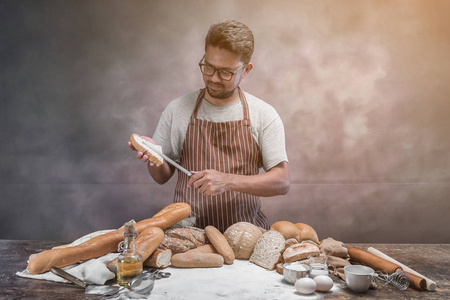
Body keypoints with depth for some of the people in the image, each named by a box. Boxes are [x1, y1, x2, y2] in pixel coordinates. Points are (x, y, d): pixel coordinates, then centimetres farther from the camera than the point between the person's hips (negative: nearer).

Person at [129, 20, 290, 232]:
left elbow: (282, 182, -5)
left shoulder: (264, 115, 1)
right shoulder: (177, 110, 4)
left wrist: (227, 181, -18)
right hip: (188, 231, 0)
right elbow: (162, 177, 12)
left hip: (246, 231, 1)